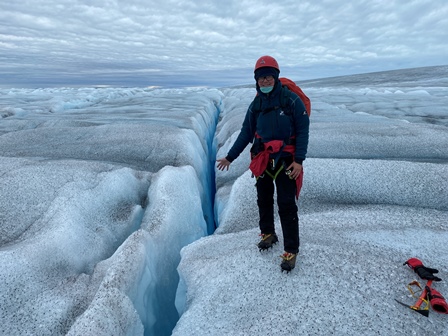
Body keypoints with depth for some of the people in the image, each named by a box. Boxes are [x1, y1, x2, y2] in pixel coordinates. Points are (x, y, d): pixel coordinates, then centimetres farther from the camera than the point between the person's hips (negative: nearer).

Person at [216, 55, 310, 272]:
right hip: (262, 160, 5)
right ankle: (268, 233, 37)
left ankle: (291, 250, 8)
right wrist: (230, 157, 10)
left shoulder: (291, 100, -8)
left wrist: (299, 160, -16)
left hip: (286, 160, -4)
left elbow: (302, 130, -8)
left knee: (287, 205, -4)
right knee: (263, 200, 14)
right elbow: (246, 133, 11)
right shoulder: (256, 105, 6)